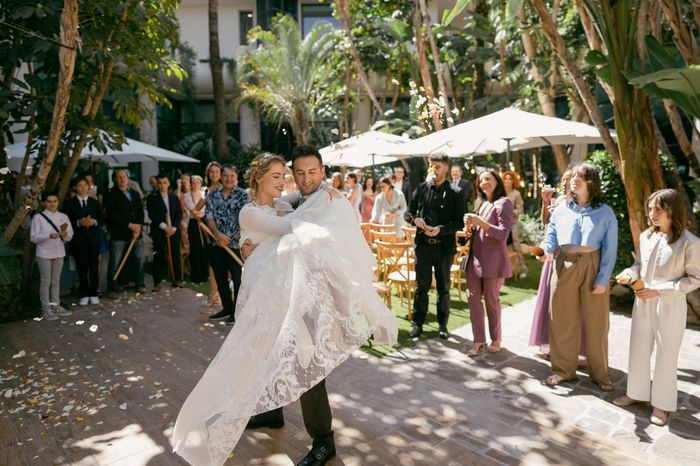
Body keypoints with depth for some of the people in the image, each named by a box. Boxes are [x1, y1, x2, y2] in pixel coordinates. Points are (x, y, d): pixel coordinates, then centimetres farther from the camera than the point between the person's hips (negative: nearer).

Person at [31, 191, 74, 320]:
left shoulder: (63, 217, 5)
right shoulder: (38, 217, -5)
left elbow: (70, 236, 4)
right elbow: (33, 237, -9)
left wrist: (65, 234, -19)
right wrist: (49, 235, -24)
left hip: (59, 253, 4)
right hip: (44, 254, -4)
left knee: (56, 281, 12)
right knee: (45, 281, 2)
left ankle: (56, 306, 21)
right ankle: (46, 309, 9)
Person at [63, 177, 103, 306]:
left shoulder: (95, 203, 12)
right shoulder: (69, 203, 4)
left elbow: (101, 220, 8)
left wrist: (94, 222, -12)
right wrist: (79, 223, -17)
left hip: (93, 238, 2)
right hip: (78, 239, -1)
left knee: (94, 266, 1)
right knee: (81, 267, 3)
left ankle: (93, 293, 11)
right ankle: (84, 294, 12)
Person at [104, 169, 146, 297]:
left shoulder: (135, 194, 16)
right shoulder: (111, 195, 0)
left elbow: (141, 212, 10)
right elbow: (112, 215, -10)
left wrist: (138, 227, -5)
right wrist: (129, 225, -14)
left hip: (137, 233, 4)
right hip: (118, 234, -4)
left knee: (139, 259, 6)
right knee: (114, 263, 0)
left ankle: (140, 285, 19)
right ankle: (112, 288, 10)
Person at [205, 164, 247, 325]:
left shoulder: (243, 195, -5)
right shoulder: (213, 195, 8)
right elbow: (209, 216, -1)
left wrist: (228, 238, -18)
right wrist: (218, 234, -18)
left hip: (235, 244, -5)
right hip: (216, 244, 5)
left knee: (237, 279, 4)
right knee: (220, 279, 14)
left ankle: (237, 311, 18)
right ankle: (227, 308, 30)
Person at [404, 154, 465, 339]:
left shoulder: (454, 193, -2)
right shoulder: (421, 188, 4)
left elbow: (459, 223, -4)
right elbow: (408, 212, 8)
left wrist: (441, 229, -19)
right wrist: (415, 219, -14)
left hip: (444, 245, -1)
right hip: (423, 244, 1)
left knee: (443, 287, 11)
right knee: (421, 286, 7)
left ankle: (443, 324, 25)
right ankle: (418, 323, 19)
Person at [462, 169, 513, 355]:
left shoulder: (504, 203, -6)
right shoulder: (479, 202, 13)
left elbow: (503, 234, -15)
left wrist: (481, 223, -23)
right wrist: (469, 227, -3)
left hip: (493, 259, -6)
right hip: (474, 256, 6)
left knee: (491, 300, 5)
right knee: (473, 298, 4)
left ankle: (496, 339, 23)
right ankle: (478, 340, 14)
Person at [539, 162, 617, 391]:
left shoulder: (605, 212, 0)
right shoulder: (561, 209, 7)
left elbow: (610, 249, -3)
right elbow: (551, 237, 2)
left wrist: (603, 279, -10)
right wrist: (545, 250, -21)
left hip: (593, 267, -2)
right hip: (564, 267, 2)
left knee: (596, 321, 7)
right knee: (562, 319, 9)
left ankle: (600, 372, 25)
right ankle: (563, 368, 24)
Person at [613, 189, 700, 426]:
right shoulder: (645, 236, 1)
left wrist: (660, 290, -18)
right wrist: (629, 274, -10)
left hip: (670, 306, -5)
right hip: (643, 303, 5)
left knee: (666, 355, 9)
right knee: (638, 350, 16)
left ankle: (662, 404, 25)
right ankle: (636, 392, 33)